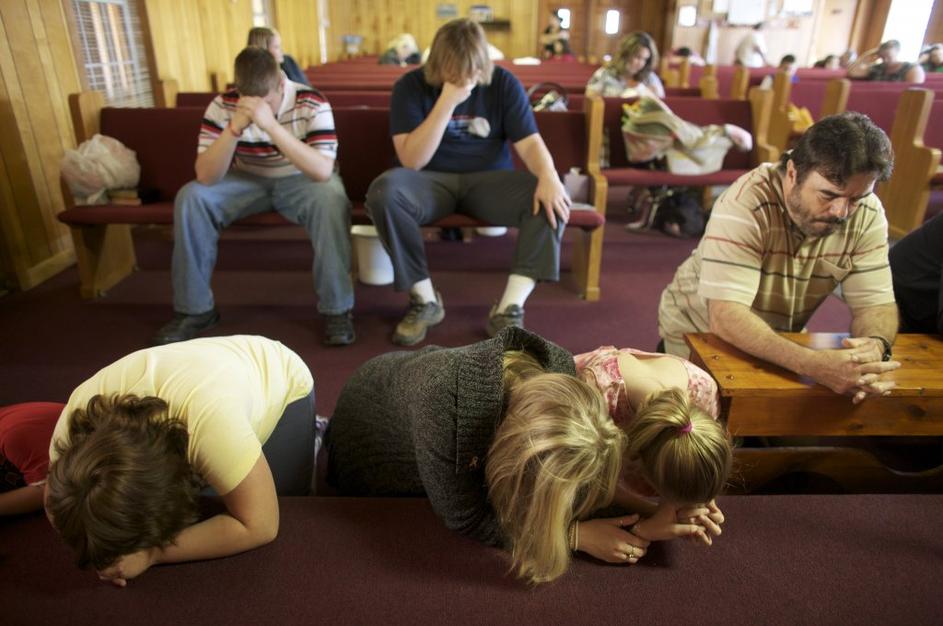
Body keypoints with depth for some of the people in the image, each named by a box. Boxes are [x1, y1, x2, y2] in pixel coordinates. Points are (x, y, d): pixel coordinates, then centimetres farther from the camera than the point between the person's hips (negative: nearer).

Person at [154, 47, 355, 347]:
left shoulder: (312, 104, -21)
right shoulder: (222, 106, -14)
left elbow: (323, 171, -35)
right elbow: (205, 176, -22)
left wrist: (271, 125, -42)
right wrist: (234, 128, -36)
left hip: (301, 181, -2)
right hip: (248, 182, 3)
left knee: (331, 198, -36)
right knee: (190, 197, -21)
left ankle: (336, 307, -25)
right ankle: (195, 308, -7)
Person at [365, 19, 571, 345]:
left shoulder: (504, 83, -2)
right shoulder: (411, 85, -7)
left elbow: (530, 143, -10)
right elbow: (411, 160, -17)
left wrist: (549, 176, -32)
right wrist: (446, 102, -25)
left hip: (489, 179, 1)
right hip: (431, 180, -1)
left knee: (552, 199, -26)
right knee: (384, 191, -34)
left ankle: (509, 308, -25)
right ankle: (425, 300, -18)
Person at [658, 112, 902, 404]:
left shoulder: (868, 215, -12)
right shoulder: (745, 204, -29)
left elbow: (875, 303, -10)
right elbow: (726, 317, -36)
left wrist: (875, 347, -33)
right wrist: (812, 363, -49)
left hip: (781, 338, 4)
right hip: (697, 332, -4)